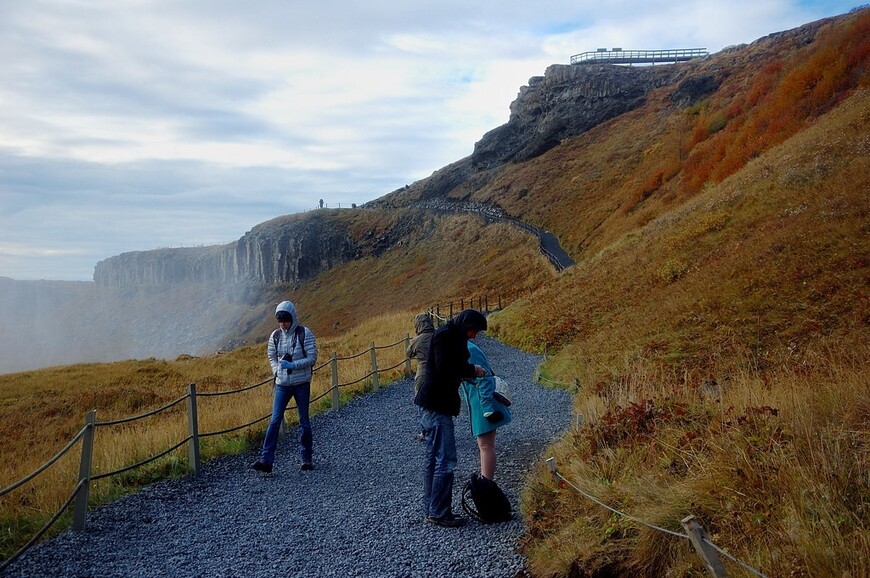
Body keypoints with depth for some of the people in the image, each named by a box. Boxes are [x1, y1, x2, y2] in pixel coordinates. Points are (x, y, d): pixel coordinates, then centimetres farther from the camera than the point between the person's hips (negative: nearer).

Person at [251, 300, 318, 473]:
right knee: (275, 420, -4)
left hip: (301, 384, -2)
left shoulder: (304, 333, -8)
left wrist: (292, 365, -21)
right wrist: (277, 371, -3)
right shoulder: (275, 336, 3)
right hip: (282, 384, 3)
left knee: (304, 421, 8)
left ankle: (307, 458, 21)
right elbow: (271, 356, 15)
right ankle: (266, 460, -5)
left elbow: (312, 358, -9)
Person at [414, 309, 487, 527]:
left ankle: (431, 509, 22)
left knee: (432, 458, 14)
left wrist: (471, 371, 1)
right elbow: (445, 369, -22)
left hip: (437, 404, 11)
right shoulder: (444, 335, -14)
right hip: (437, 405, -11)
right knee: (445, 459, -7)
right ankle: (439, 512, 0)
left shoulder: (453, 337, 16)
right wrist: (472, 370, -11)